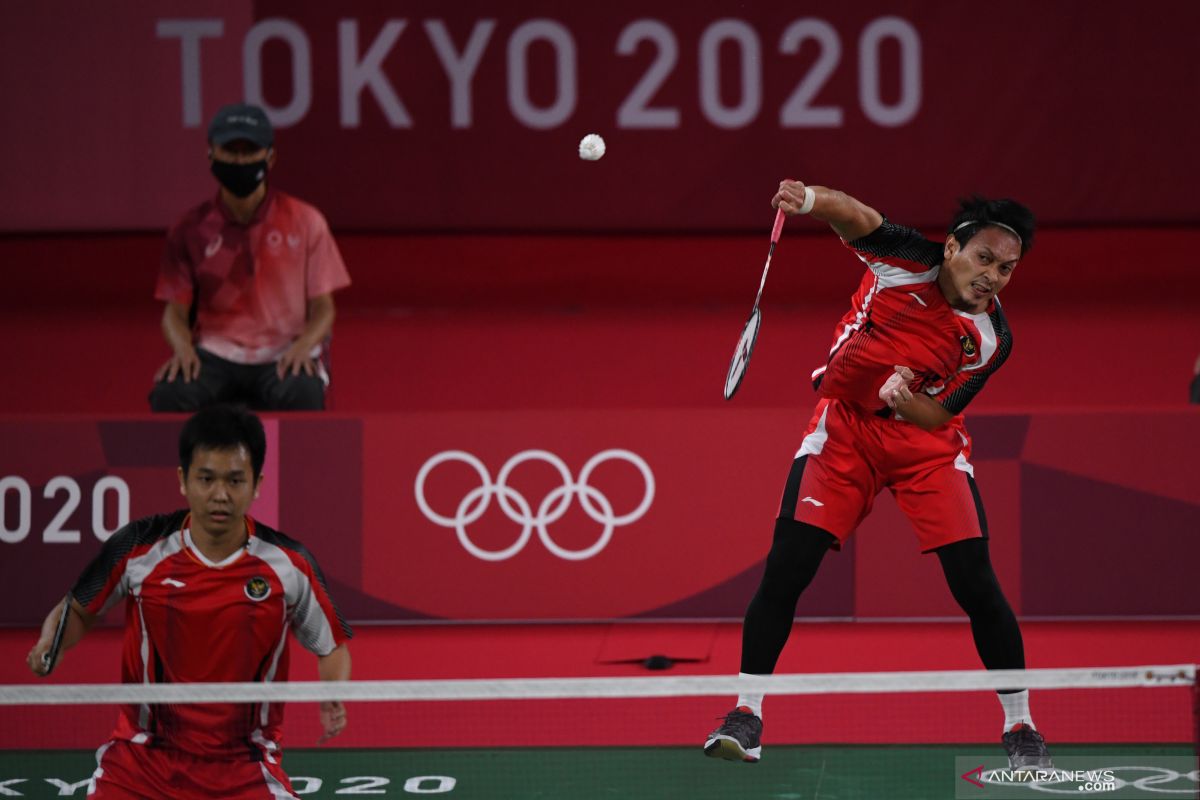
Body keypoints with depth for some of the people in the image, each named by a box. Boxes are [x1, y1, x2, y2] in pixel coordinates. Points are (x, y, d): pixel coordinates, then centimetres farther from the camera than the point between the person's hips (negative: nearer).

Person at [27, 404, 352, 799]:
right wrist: (51, 644, -12)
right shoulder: (137, 549, -8)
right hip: (143, 761, 0)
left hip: (244, 768, 0)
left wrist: (333, 701, -13)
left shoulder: (289, 565, -7)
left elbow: (332, 646, 7)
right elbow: (78, 610, 9)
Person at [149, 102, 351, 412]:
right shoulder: (191, 229, 7)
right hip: (216, 354, 1)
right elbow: (175, 310, 8)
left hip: (284, 355, -1)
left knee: (301, 395, -36)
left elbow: (323, 307, 6)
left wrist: (303, 346, -16)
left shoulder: (305, 222, 4)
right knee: (169, 393, -32)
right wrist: (182, 347, -15)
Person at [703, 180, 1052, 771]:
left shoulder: (992, 340, -12)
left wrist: (906, 399, -31)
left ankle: (1020, 727, 2)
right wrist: (808, 199, -50)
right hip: (845, 423, 0)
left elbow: (939, 416, -9)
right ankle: (746, 713, 0)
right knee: (786, 567, -12)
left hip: (925, 438, 1)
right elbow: (851, 216, -27)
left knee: (975, 582, -12)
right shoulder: (912, 261, -16)